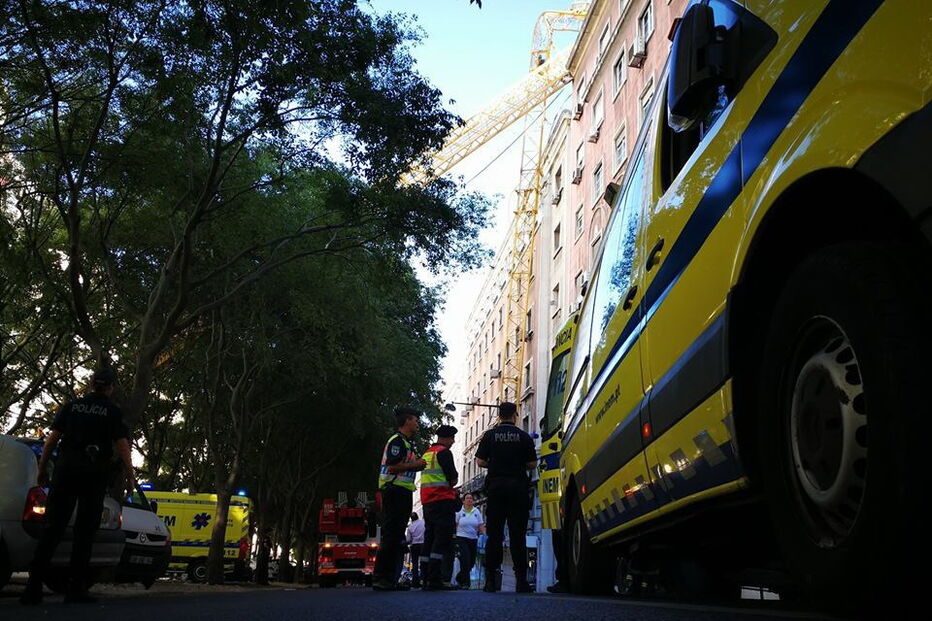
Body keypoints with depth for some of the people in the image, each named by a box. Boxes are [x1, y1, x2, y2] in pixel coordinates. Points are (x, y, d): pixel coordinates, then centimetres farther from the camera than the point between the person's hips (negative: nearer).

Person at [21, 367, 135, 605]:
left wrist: (42, 468, 12)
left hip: (65, 469, 3)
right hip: (94, 472, -2)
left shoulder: (71, 406, 9)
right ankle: (75, 588, 0)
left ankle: (33, 587, 0)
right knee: (84, 531, 2)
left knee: (52, 528, 4)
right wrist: (130, 477, 1)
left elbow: (52, 438, 5)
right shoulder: (113, 411, 1)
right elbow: (122, 445, -4)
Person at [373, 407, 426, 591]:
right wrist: (414, 464, -11)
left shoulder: (407, 443, 23)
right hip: (394, 491, -11)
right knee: (391, 535, -11)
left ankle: (390, 579, 15)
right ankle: (380, 578, -10)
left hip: (402, 493, 11)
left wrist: (417, 464, 11)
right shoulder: (397, 441, -10)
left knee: (397, 536, 11)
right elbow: (392, 466, -20)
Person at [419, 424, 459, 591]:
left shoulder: (427, 453, 20)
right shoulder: (444, 452, -7)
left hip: (427, 500, 9)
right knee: (443, 538, -11)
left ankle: (426, 580, 11)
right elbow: (453, 478, -11)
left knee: (429, 538, 11)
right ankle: (435, 580, -17)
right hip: (443, 500, -9)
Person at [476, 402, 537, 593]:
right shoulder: (524, 437, 2)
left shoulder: (490, 435, 3)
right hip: (518, 487, -1)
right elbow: (532, 464, 2)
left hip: (496, 486, 1)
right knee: (517, 535, 0)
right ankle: (521, 580, -3)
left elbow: (480, 461, 1)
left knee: (494, 534, 3)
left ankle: (491, 579, 1)